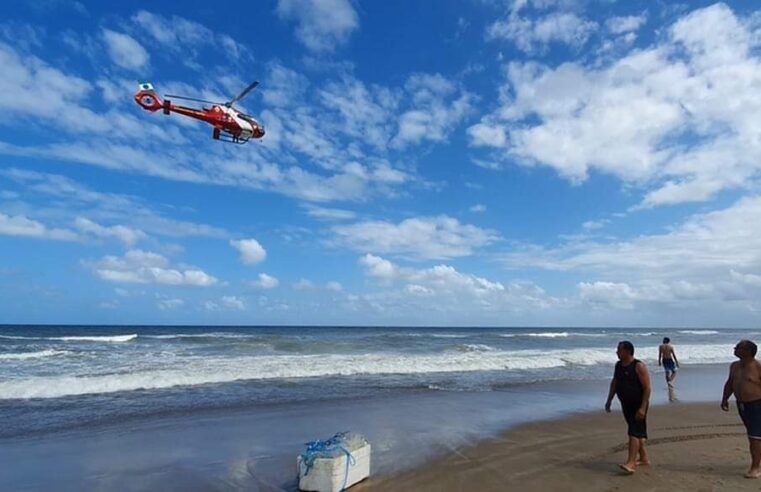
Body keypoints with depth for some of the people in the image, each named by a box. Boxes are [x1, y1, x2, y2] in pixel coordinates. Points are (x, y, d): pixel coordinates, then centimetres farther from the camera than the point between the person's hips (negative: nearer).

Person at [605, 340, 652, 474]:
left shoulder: (639, 366, -17)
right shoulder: (618, 365, 6)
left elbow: (647, 388, -19)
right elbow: (614, 383, 16)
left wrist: (643, 407, -24)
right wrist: (609, 401, 14)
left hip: (638, 405, -7)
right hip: (626, 405, 7)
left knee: (634, 433, -11)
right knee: (637, 432, 17)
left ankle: (630, 464, -14)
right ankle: (644, 458, 31)